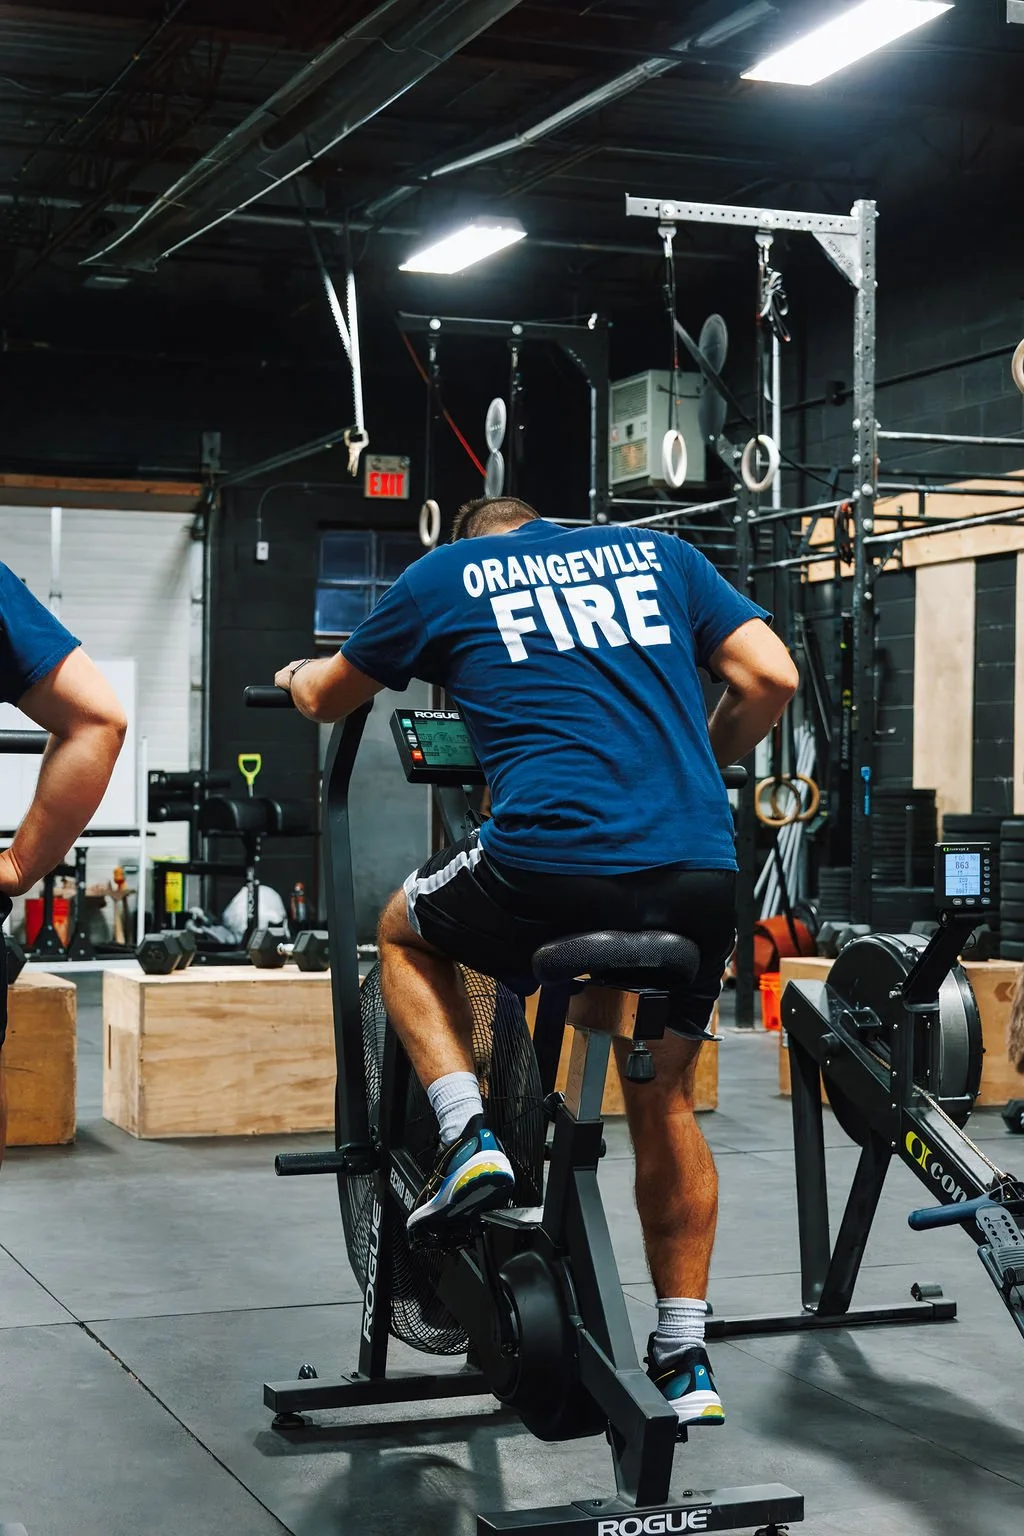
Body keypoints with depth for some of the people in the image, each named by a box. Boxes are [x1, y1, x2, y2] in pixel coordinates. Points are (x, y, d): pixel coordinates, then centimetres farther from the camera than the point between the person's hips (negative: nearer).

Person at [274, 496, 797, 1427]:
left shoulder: (446, 575, 16)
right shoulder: (658, 553, 21)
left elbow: (327, 700, 29)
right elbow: (773, 678, 12)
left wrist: (297, 678, 53)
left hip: (553, 867, -3)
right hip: (699, 878, 3)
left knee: (407, 933, 29)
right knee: (665, 1104, 23)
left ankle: (468, 1139, 10)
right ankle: (685, 1362, 25)